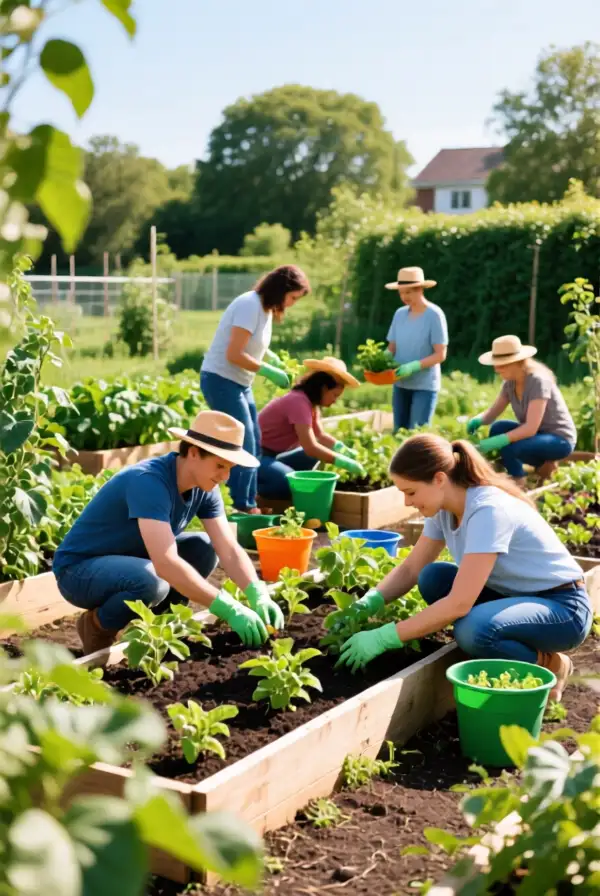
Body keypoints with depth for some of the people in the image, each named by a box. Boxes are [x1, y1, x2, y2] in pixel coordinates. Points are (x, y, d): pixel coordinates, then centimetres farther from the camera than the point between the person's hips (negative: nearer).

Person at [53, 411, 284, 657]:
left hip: (128, 561, 8)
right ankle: (97, 626, -4)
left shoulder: (204, 486, -7)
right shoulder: (149, 481, -32)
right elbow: (165, 563, -41)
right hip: (80, 569, -8)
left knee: (203, 548, -6)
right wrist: (227, 608, -41)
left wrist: (259, 596, -26)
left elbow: (229, 550, -9)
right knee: (151, 581, -35)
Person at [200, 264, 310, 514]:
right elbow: (234, 354, -25)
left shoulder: (266, 308, 8)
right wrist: (270, 372, -19)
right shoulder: (251, 306, -20)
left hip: (240, 383, 10)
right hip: (221, 380, -10)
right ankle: (242, 508, 1)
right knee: (244, 447, -8)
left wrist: (273, 358, -1)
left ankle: (249, 505, 19)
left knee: (254, 445, 11)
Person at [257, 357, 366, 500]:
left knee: (317, 454, 9)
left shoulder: (310, 402, 7)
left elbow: (320, 436, 12)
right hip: (254, 457, -10)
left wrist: (347, 452, -4)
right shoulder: (299, 402, -24)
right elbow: (311, 447, -29)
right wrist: (345, 462, -25)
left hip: (270, 456, 10)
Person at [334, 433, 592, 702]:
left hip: (563, 606, -8)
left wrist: (384, 637, -31)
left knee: (473, 631, -34)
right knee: (432, 578, -9)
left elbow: (459, 603, -33)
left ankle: (549, 665, -4)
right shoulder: (444, 506, -4)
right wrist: (367, 604, -16)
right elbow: (411, 568, 2)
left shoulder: (488, 510, -30)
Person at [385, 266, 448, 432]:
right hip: (400, 384, 5)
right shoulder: (399, 314, 5)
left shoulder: (434, 315, -10)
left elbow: (440, 354, -12)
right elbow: (392, 347, 10)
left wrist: (413, 366, -23)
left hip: (425, 386, -5)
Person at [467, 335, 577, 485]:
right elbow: (493, 412, 2)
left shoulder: (538, 381, -26)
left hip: (560, 440, -8)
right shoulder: (510, 383, -2)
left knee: (507, 448, -29)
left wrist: (496, 442, -38)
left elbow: (531, 428, -32)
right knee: (497, 428, -14)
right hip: (537, 434, 8)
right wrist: (477, 420, -21)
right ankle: (542, 464, 2)